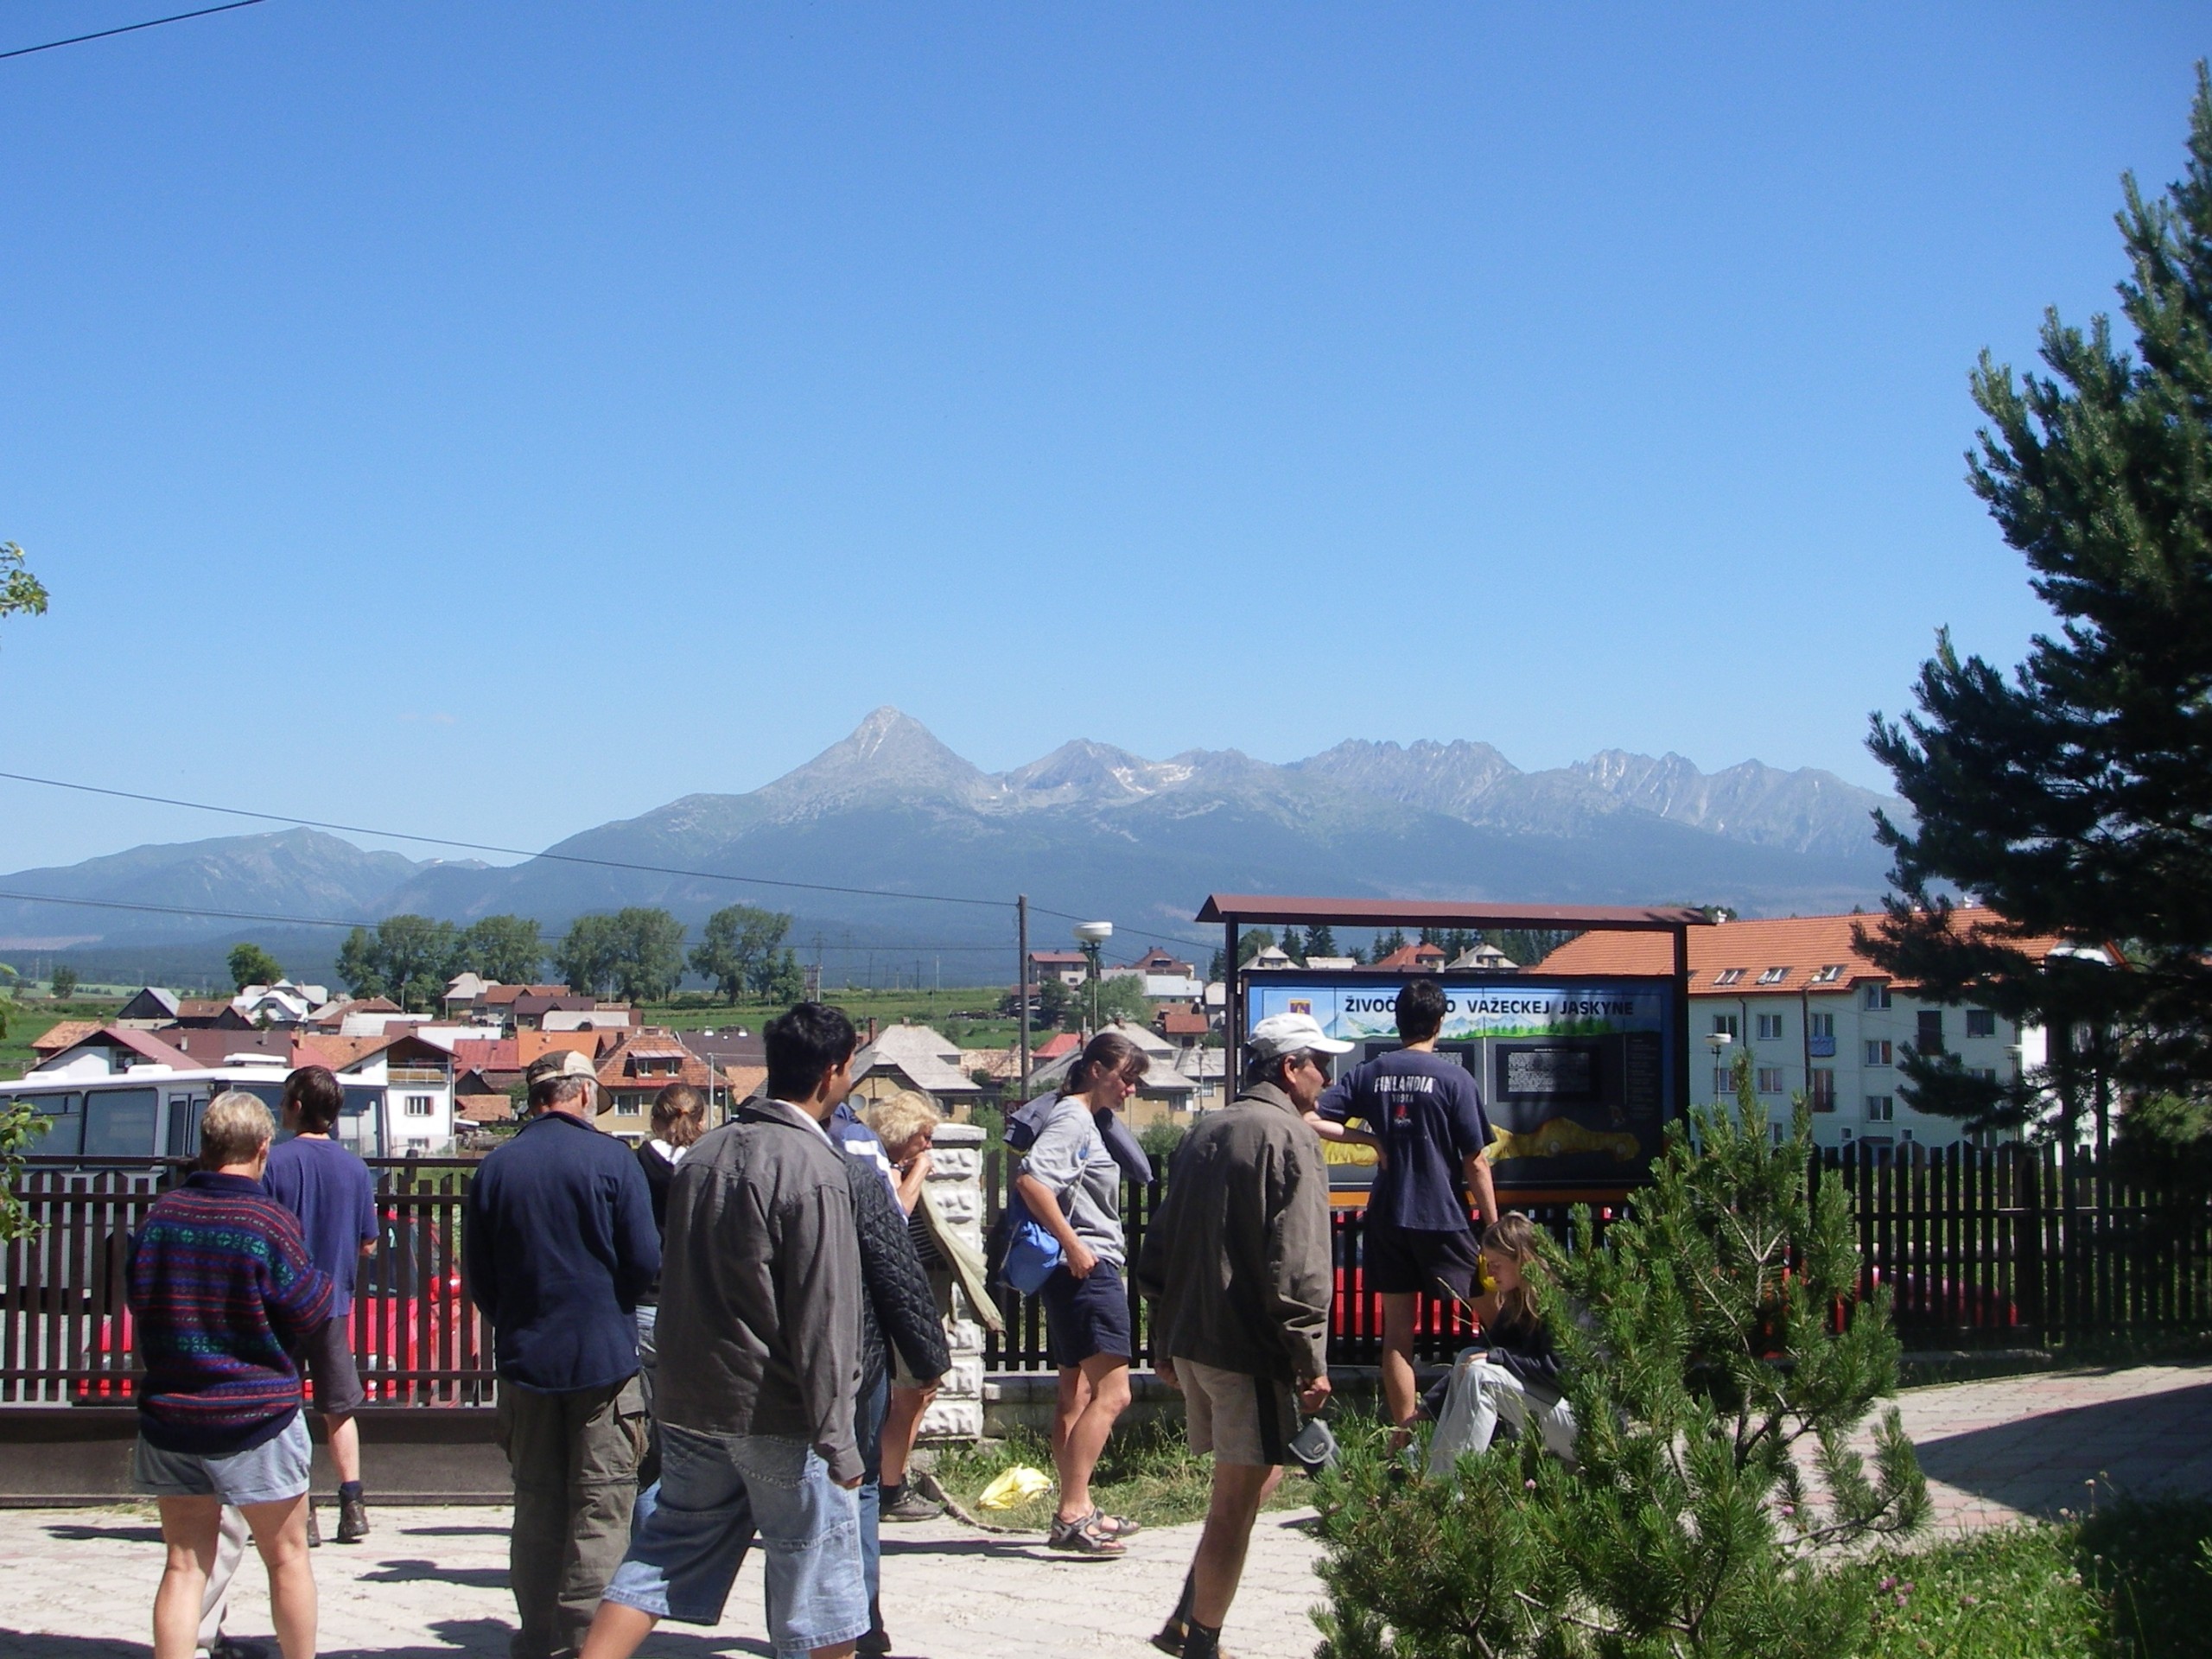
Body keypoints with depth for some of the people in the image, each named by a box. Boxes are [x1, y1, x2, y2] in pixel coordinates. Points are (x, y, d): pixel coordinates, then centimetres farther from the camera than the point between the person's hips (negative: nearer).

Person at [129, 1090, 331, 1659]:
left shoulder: (162, 1212, 1)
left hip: (169, 1417, 4)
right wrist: (324, 1279, 10)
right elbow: (307, 1310, -9)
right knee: (286, 1556, 11)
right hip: (256, 1417, -4)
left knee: (184, 1564, 8)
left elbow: (136, 1296, 12)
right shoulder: (269, 1221, -14)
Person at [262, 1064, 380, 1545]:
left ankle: (300, 1514, 1)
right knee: (339, 1409, 15)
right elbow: (367, 1245, 6)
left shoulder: (274, 1161, -11)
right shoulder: (354, 1167, 1)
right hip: (334, 1302, 4)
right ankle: (352, 1505, 10)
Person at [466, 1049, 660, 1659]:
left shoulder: (495, 1167, 1)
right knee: (601, 1507, 2)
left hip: (524, 1359, 4)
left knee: (535, 1505, 13)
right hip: (603, 1357, -4)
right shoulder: (610, 1158, -8)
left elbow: (476, 1274, 5)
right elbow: (645, 1259, -10)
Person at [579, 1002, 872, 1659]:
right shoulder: (814, 1169, -17)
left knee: (665, 1555, 13)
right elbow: (822, 1318, -19)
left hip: (692, 1403, 7)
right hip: (777, 1415, -7)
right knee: (816, 1564, 6)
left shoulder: (704, 1152, 7)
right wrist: (838, 1444, -16)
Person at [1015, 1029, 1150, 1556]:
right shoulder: (1071, 1119, -13)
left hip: (1082, 1272, 11)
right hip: (1088, 1270, -11)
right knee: (1111, 1394, -13)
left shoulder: (1083, 1121, 17)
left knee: (1077, 1394, 14)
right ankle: (1072, 1515, -15)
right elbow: (1030, 1180, -27)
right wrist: (1073, 1247, -25)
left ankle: (1076, 1511, 21)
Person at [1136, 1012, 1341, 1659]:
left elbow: (1160, 1248, 18)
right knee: (1237, 1501, 0)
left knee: (1258, 1476, 21)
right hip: (1251, 1351, -9)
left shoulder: (1203, 1133, 14)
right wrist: (1311, 1361, -13)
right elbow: (1297, 1264, -18)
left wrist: (1165, 1344, 23)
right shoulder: (1288, 1137, -12)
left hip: (1191, 1343, 9)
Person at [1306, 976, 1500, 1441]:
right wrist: (1493, 1228, -1)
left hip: (1387, 1218, 4)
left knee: (1397, 1332, 7)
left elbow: (1311, 1121, -2)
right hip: (1442, 1220, -4)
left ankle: (1405, 1441, 9)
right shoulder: (1453, 1079, -8)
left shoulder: (1369, 1074, 3)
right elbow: (1476, 1163, -8)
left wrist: (1368, 1138, 3)